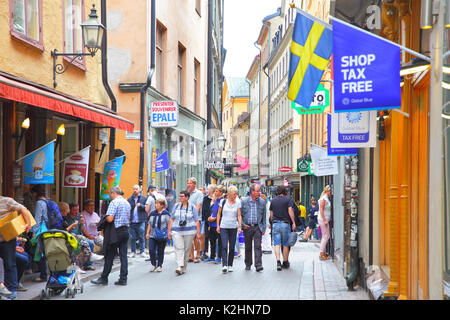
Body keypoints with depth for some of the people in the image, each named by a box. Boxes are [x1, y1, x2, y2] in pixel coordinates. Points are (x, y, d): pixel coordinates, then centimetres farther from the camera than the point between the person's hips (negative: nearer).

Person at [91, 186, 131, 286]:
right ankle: (123, 279, 5)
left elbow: (110, 219, -19)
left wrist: (105, 218, 1)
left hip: (116, 231, -7)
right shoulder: (127, 203, 14)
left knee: (109, 256, 0)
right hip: (126, 230, 7)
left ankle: (104, 278, 6)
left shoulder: (114, 202, -11)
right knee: (123, 256, 6)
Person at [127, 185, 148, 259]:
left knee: (142, 238, 0)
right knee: (132, 238, 5)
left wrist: (141, 205, -16)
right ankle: (133, 252, 13)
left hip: (140, 222, -2)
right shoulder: (129, 199, 13)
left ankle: (142, 252, 7)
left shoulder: (144, 198, 6)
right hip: (132, 222, 2)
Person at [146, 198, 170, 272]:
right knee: (151, 250, -4)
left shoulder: (165, 214, -4)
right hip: (152, 235, 4)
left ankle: (159, 266, 17)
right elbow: (149, 224, 16)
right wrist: (147, 233, 11)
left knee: (160, 251, 4)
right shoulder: (152, 213, 9)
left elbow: (168, 224, -4)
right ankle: (154, 265, 13)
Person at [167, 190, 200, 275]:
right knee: (179, 248, -12)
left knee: (186, 249, 3)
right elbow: (172, 219, 10)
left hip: (189, 231, -1)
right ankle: (179, 267, -21)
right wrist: (169, 230, 5)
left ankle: (184, 268, 14)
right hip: (177, 231, 1)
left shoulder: (192, 207, 3)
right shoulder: (176, 206, 8)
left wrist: (198, 232, -1)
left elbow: (197, 221, 4)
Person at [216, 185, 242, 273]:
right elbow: (219, 214, 7)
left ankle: (230, 265, 16)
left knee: (232, 247, 5)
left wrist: (240, 226, -8)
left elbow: (239, 215, 2)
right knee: (224, 246, -11)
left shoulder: (238, 203, 3)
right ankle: (224, 265, -17)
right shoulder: (223, 202, 1)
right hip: (223, 227, -1)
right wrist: (218, 225, 4)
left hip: (233, 227, 1)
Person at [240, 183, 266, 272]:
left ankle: (258, 265, -11)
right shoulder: (244, 201, -1)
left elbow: (264, 216, 7)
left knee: (258, 246, -9)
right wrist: (243, 225, -7)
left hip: (257, 227, 0)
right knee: (248, 247, 10)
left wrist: (263, 228, 3)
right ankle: (248, 264, 23)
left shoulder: (262, 202, 3)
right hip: (247, 227, 0)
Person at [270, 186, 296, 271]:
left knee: (276, 244, -2)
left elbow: (271, 214, 13)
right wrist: (293, 222, -9)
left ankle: (278, 261, -17)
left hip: (275, 223, 2)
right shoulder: (288, 199, 0)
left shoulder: (273, 200, 11)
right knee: (285, 244, 8)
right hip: (285, 223, -2)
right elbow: (290, 211, -11)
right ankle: (285, 262, 14)